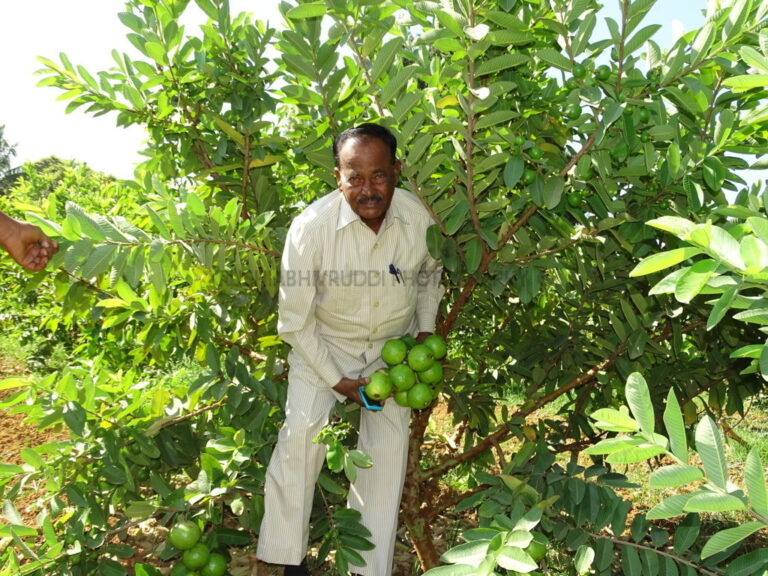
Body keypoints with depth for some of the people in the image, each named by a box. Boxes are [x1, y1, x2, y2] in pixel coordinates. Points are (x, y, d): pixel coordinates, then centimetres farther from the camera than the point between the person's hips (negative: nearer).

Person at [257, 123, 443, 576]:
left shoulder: (419, 218, -18)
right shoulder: (312, 226, -27)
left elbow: (430, 274, 7)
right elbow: (294, 321, -17)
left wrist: (426, 331, -2)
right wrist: (335, 379, -15)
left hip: (395, 344, 3)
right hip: (324, 342, -2)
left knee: (390, 442, -2)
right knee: (303, 431, -17)